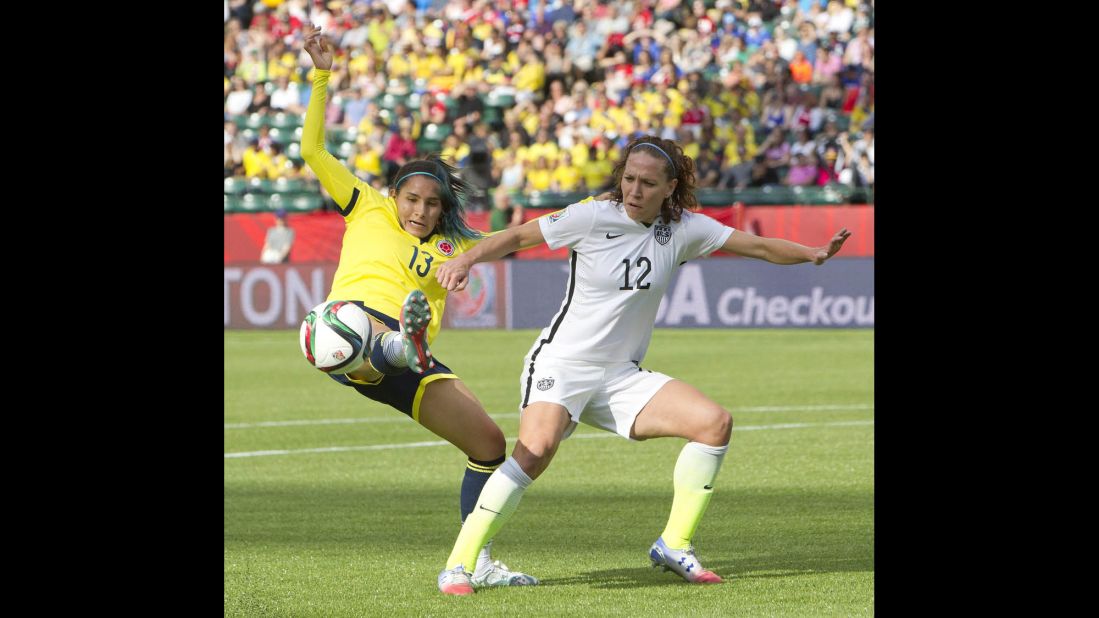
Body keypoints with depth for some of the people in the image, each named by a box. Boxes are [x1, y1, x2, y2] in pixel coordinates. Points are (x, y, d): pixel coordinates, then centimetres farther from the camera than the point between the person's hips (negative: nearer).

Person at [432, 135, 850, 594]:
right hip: (561, 363, -5)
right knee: (537, 447, -32)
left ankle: (674, 546, 0)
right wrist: (465, 260, -18)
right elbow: (517, 237, -3)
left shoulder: (683, 229, 0)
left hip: (622, 378, 5)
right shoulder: (592, 217, -11)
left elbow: (757, 246, 4)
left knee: (714, 422, -11)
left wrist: (813, 254, -11)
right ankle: (457, 565, -27)